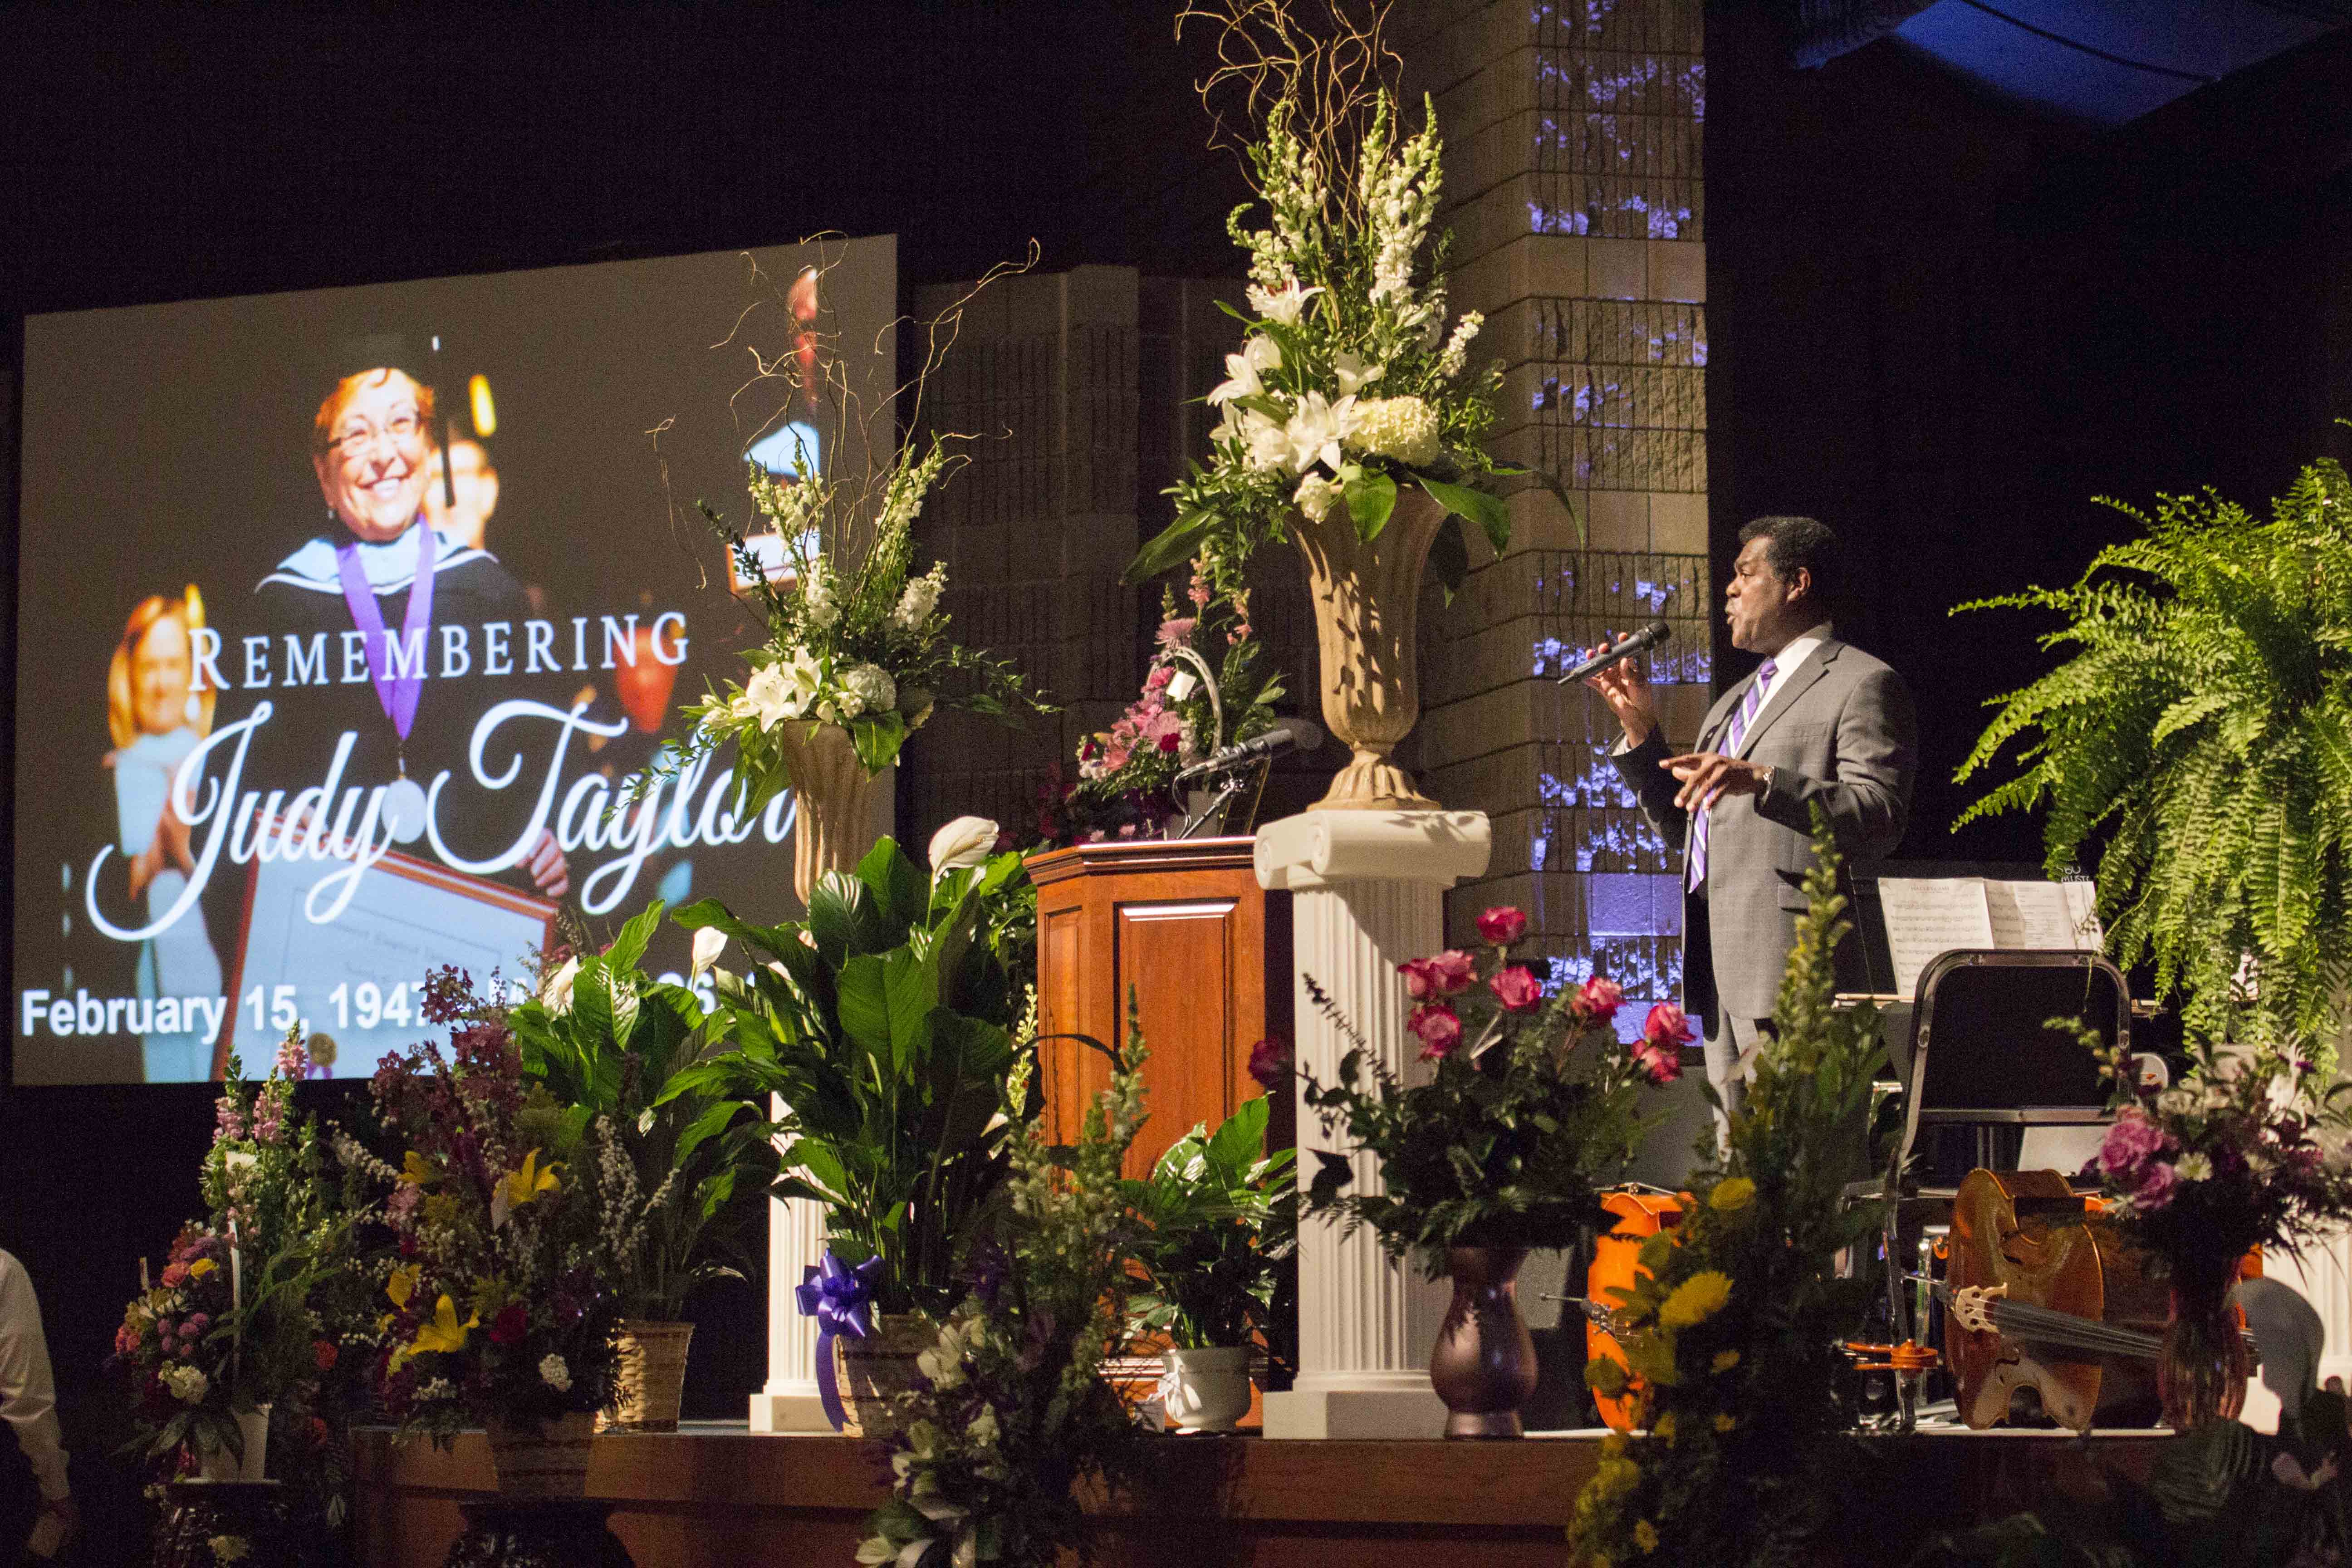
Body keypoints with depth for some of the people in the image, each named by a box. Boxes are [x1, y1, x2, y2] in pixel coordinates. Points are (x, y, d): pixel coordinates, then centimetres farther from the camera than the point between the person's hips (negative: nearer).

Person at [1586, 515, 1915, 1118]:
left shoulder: (1864, 685, -2)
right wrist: (1641, 728, 15)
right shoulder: (1737, 700, 27)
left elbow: (1880, 822, -15)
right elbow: (1681, 829, 28)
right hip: (1722, 974, 9)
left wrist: (1763, 781, -28)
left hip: (1792, 975, -9)